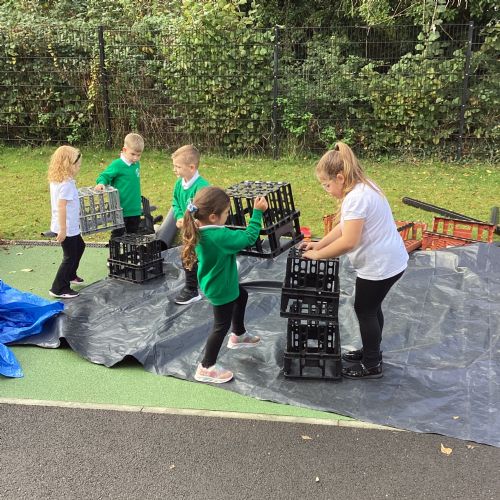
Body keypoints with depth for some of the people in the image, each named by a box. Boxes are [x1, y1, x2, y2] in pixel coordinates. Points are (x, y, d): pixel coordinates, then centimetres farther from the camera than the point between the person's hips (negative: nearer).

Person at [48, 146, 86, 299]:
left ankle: (70, 275, 41)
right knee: (70, 256, 0)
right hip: (67, 228, -10)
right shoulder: (66, 184, -23)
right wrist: (63, 230, -25)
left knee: (79, 247, 27)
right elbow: (61, 207, -26)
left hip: (70, 227, 10)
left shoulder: (56, 180, 7)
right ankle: (59, 289, 6)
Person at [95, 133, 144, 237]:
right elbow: (104, 176, -8)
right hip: (120, 210, -6)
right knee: (117, 236, 4)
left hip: (135, 210, 6)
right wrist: (101, 183, -30)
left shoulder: (136, 164, 4)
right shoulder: (117, 165, -15)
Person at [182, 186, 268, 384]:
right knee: (222, 325, 6)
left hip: (218, 282, 10)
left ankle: (238, 336, 53)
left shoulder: (201, 231, -10)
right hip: (221, 288, -10)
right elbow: (249, 237, -32)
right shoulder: (218, 236, -37)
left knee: (241, 296, 33)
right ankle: (206, 368, 19)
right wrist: (257, 212, -25)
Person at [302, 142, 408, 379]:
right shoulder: (362, 187, 6)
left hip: (380, 266, -10)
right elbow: (344, 227, 12)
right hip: (388, 260, 10)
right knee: (371, 307, 23)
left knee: (365, 310, 7)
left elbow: (348, 241, -28)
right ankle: (372, 351, 42)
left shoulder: (356, 198, -26)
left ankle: (371, 366, 22)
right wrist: (320, 244, 5)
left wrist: (318, 255, -16)